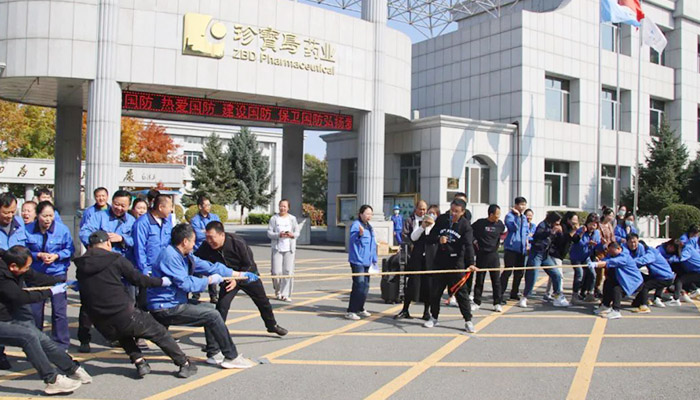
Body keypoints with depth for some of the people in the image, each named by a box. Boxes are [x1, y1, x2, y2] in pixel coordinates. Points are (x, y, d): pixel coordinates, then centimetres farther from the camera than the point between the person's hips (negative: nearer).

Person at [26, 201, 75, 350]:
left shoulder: (62, 229, -6)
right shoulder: (28, 230, -5)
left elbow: (70, 250, 0)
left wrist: (56, 256, -17)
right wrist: (39, 255, -16)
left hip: (57, 273, -1)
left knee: (59, 311, -3)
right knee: (35, 311, 8)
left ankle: (61, 344, 8)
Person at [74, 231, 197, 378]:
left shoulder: (80, 268, 9)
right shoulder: (116, 259, -5)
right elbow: (137, 279, 1)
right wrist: (161, 281, 16)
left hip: (104, 327, 5)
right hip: (124, 315, -5)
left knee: (124, 334, 36)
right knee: (159, 333, 12)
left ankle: (139, 362, 21)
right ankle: (185, 365, 16)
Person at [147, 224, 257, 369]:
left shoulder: (185, 256, 11)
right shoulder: (170, 256, -18)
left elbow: (208, 266, 13)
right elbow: (185, 283, -23)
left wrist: (240, 274, 12)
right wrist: (210, 280, -9)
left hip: (171, 304, 11)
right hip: (164, 309, -11)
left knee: (207, 308, 21)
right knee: (212, 315, -11)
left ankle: (214, 354, 20)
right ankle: (232, 357, -1)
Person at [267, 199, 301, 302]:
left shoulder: (292, 218, 10)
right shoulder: (274, 218, 4)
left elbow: (297, 231, 9)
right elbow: (269, 233, -1)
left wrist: (293, 235, -14)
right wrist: (279, 235, -18)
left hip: (289, 248, 1)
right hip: (277, 248, -1)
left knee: (288, 271, -5)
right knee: (276, 272, -5)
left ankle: (285, 294, 3)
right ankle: (278, 290, 22)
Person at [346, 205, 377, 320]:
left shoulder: (370, 227, 18)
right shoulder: (356, 225, -9)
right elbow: (352, 240, -20)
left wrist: (374, 259, 24)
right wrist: (360, 234, -38)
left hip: (367, 261, 9)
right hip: (357, 260, -9)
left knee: (365, 286, 13)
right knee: (359, 285, -12)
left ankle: (360, 309, 25)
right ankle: (350, 311, -6)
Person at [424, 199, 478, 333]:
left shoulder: (465, 225, -9)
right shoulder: (441, 219, 2)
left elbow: (468, 245, -21)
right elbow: (430, 237, 6)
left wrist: (471, 263, -34)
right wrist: (438, 239, -17)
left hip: (456, 263, -3)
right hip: (440, 261, 4)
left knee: (461, 291, -2)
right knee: (435, 291, 9)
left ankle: (468, 321, 8)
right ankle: (434, 318, 26)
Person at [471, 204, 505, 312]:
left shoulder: (500, 224, 0)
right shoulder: (480, 223, -9)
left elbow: (503, 233, 21)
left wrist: (498, 242, 11)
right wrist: (474, 241, -3)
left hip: (494, 255, 2)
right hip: (481, 255, -2)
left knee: (496, 280, 3)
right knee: (479, 280, 6)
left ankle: (497, 303, 13)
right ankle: (477, 302, 16)